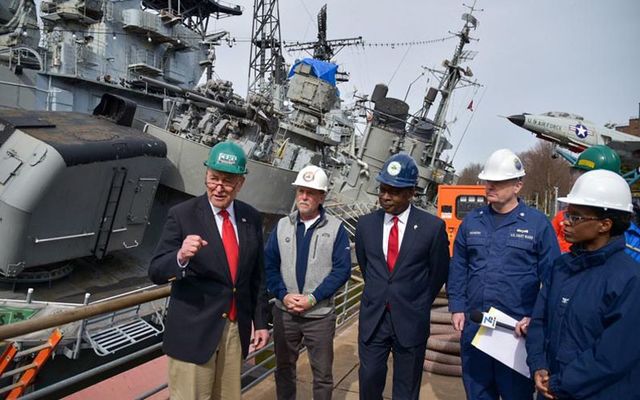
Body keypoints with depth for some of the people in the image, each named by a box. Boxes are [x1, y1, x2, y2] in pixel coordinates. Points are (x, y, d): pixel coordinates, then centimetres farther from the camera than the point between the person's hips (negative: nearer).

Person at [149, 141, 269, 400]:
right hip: (193, 331, -4)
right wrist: (181, 256, -32)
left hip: (236, 330, 4)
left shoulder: (251, 218, 3)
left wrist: (260, 321, 10)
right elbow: (156, 273, -12)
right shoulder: (182, 215, -10)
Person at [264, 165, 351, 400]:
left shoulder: (335, 228, -5)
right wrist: (283, 295, -12)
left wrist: (312, 298, -16)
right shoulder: (282, 225, 4)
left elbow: (342, 269, -9)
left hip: (320, 314, -2)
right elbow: (269, 264, 3)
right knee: (284, 368, 17)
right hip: (284, 312, 3)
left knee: (322, 374, 8)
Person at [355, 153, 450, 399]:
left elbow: (439, 272, 3)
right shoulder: (365, 225, 0)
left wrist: (419, 305, 10)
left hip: (410, 321, -2)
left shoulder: (432, 227, -10)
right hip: (372, 318, 2)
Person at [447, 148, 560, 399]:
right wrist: (457, 307, 3)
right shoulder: (471, 221, 6)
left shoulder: (537, 224, -4)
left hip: (516, 329, -3)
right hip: (473, 326, 4)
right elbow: (458, 268, 10)